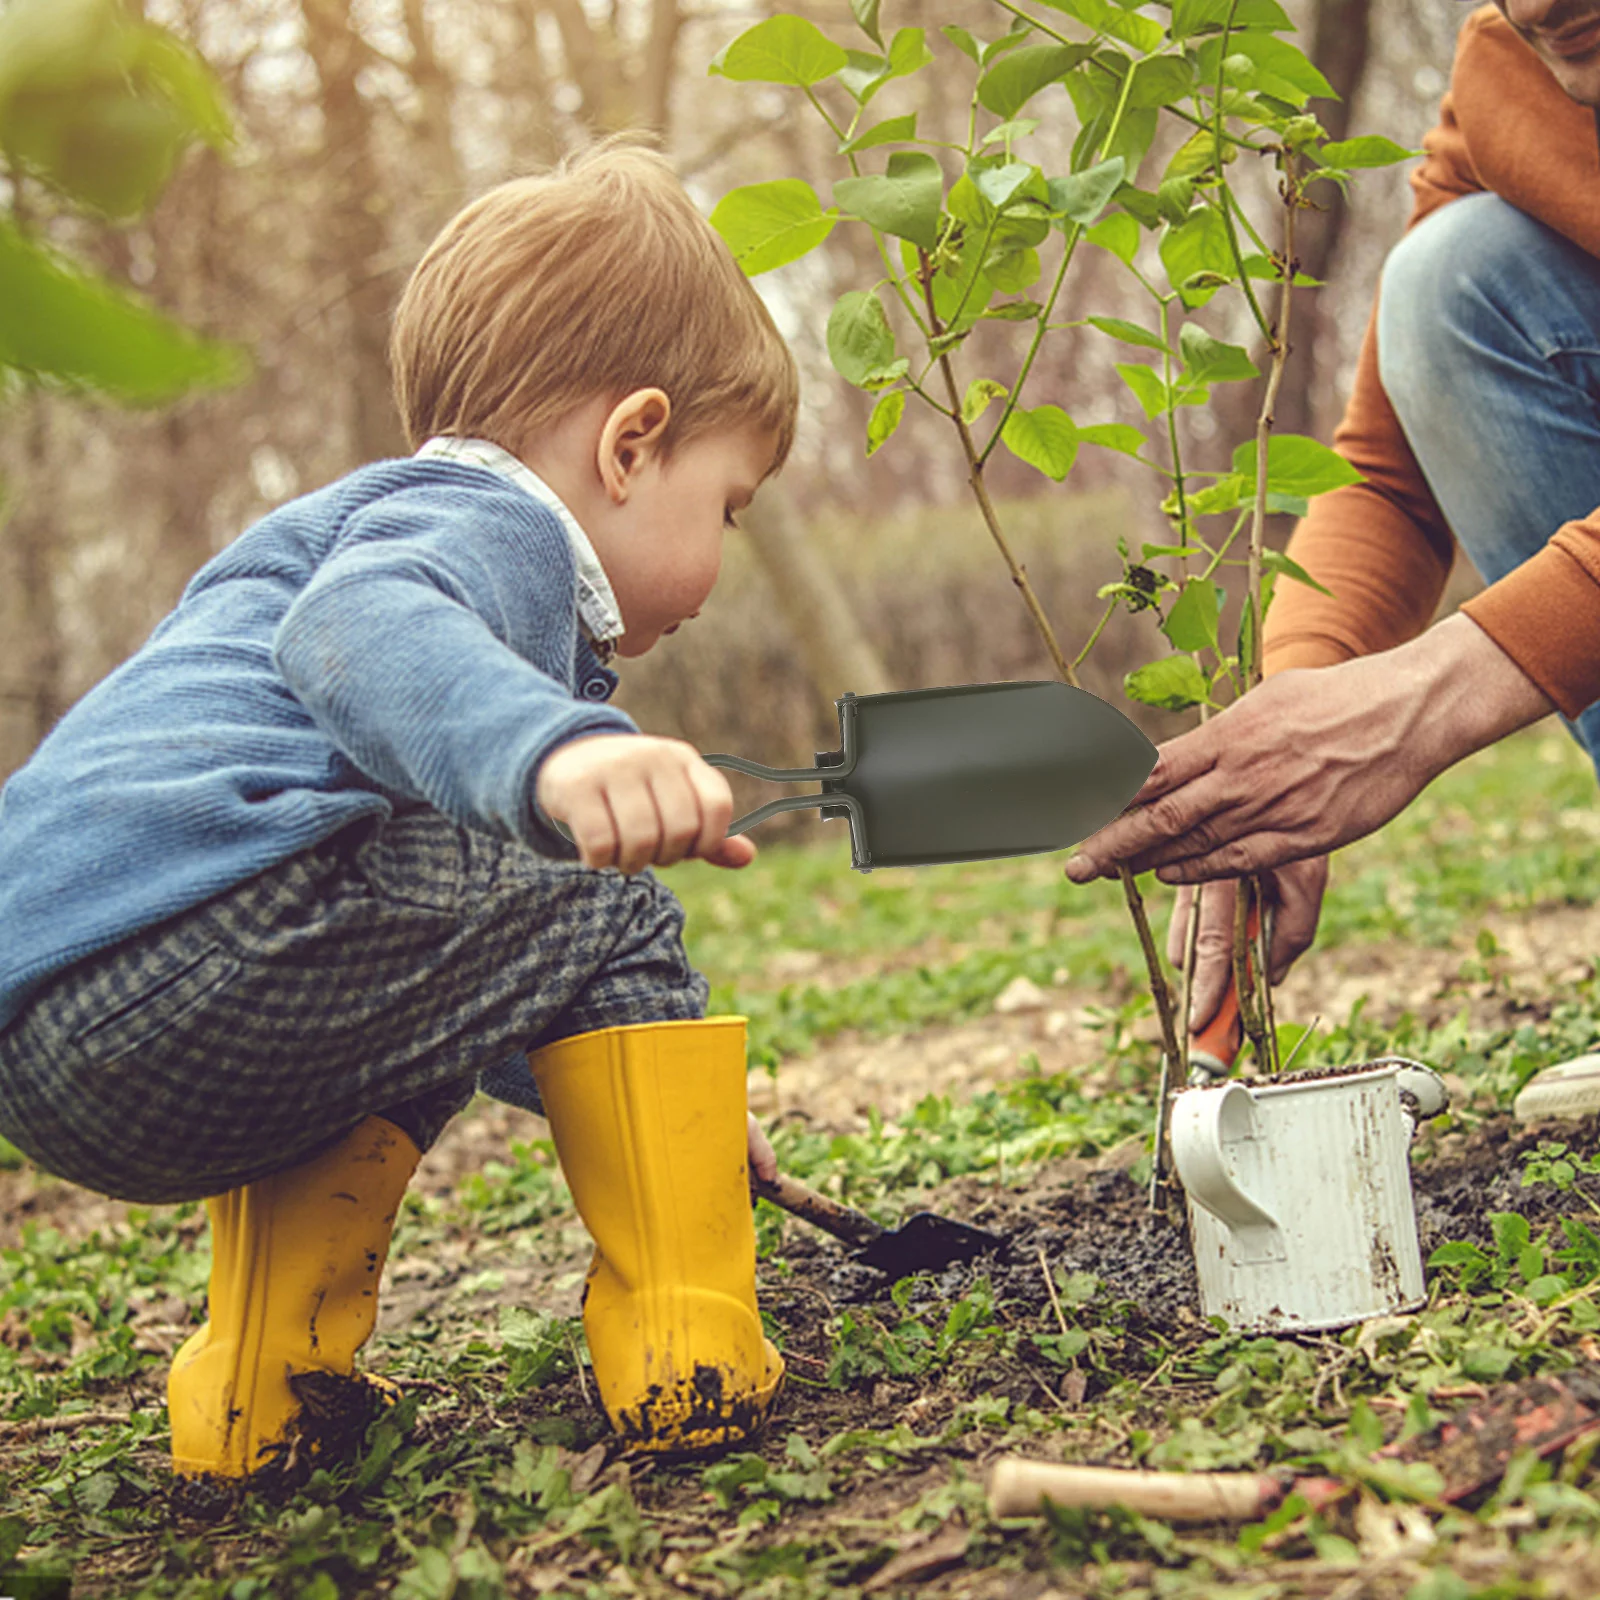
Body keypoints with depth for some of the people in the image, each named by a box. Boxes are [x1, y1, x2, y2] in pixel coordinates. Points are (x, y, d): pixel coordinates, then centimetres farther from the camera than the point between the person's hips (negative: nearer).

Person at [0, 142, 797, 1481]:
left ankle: (261, 1374, 21)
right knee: (597, 904, 0)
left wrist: (645, 1097, 50)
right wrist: (549, 745, -43)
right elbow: (361, 633, -25)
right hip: (189, 936, -10)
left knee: (431, 995, 33)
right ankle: (684, 1349, 3)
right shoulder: (488, 521, 4)